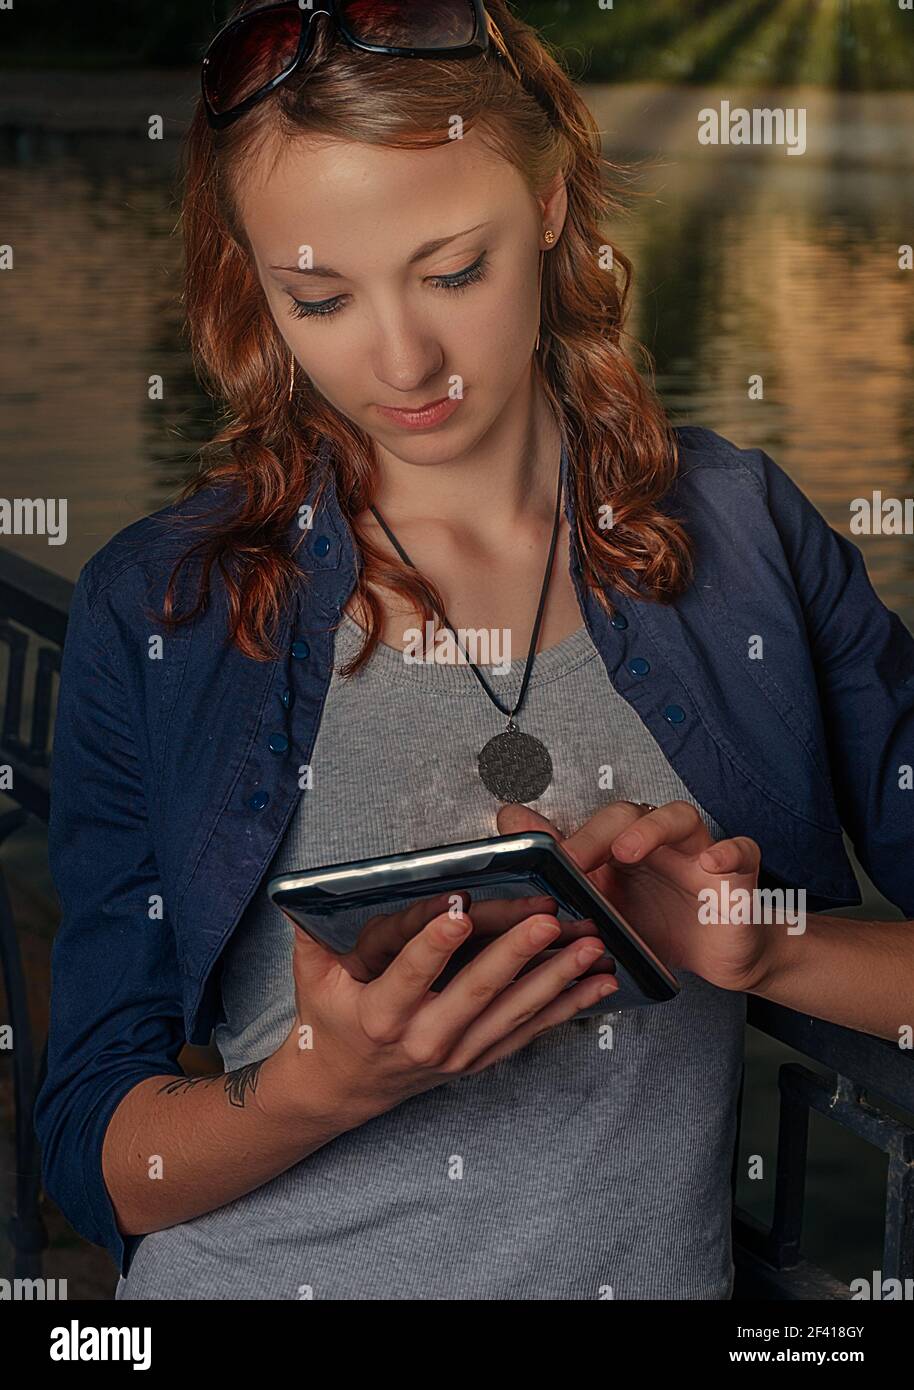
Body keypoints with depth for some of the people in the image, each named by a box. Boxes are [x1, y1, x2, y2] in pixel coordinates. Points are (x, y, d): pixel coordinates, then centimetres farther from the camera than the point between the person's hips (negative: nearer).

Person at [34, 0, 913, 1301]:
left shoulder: (747, 537, 1)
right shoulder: (154, 609, -2)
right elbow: (97, 1158, -1)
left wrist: (757, 948, -13)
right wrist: (321, 1086, -18)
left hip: (650, 1272, 1)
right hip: (250, 1277, 0)